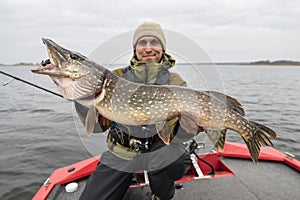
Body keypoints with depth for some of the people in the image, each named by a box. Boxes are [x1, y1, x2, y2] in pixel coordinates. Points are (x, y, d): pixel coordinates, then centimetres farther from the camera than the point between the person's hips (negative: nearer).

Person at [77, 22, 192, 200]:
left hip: (159, 146, 0)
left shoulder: (175, 82, -1)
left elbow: (183, 133, -8)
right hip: (120, 153, 1)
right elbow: (98, 124, -3)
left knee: (176, 159, -32)